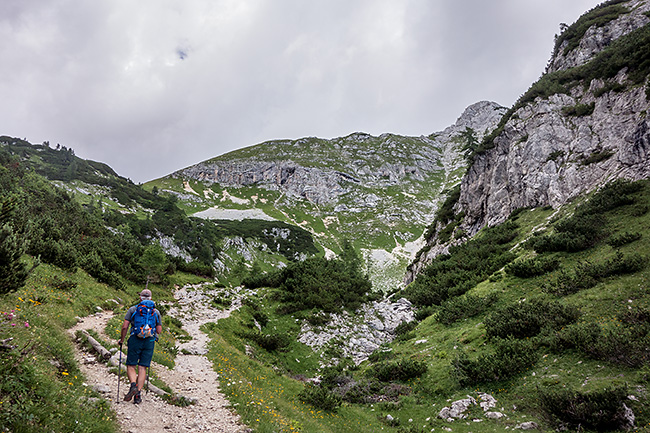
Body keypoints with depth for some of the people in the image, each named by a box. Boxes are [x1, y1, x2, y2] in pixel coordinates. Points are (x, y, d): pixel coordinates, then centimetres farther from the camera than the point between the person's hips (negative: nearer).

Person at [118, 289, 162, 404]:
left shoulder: (133, 309, 5)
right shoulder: (156, 312, 11)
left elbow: (125, 326, -2)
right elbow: (159, 330, 10)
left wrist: (122, 339, 11)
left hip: (135, 339, -2)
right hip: (150, 341, 2)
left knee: (131, 365, 7)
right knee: (142, 367, 5)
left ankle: (133, 384, -19)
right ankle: (138, 394, -1)